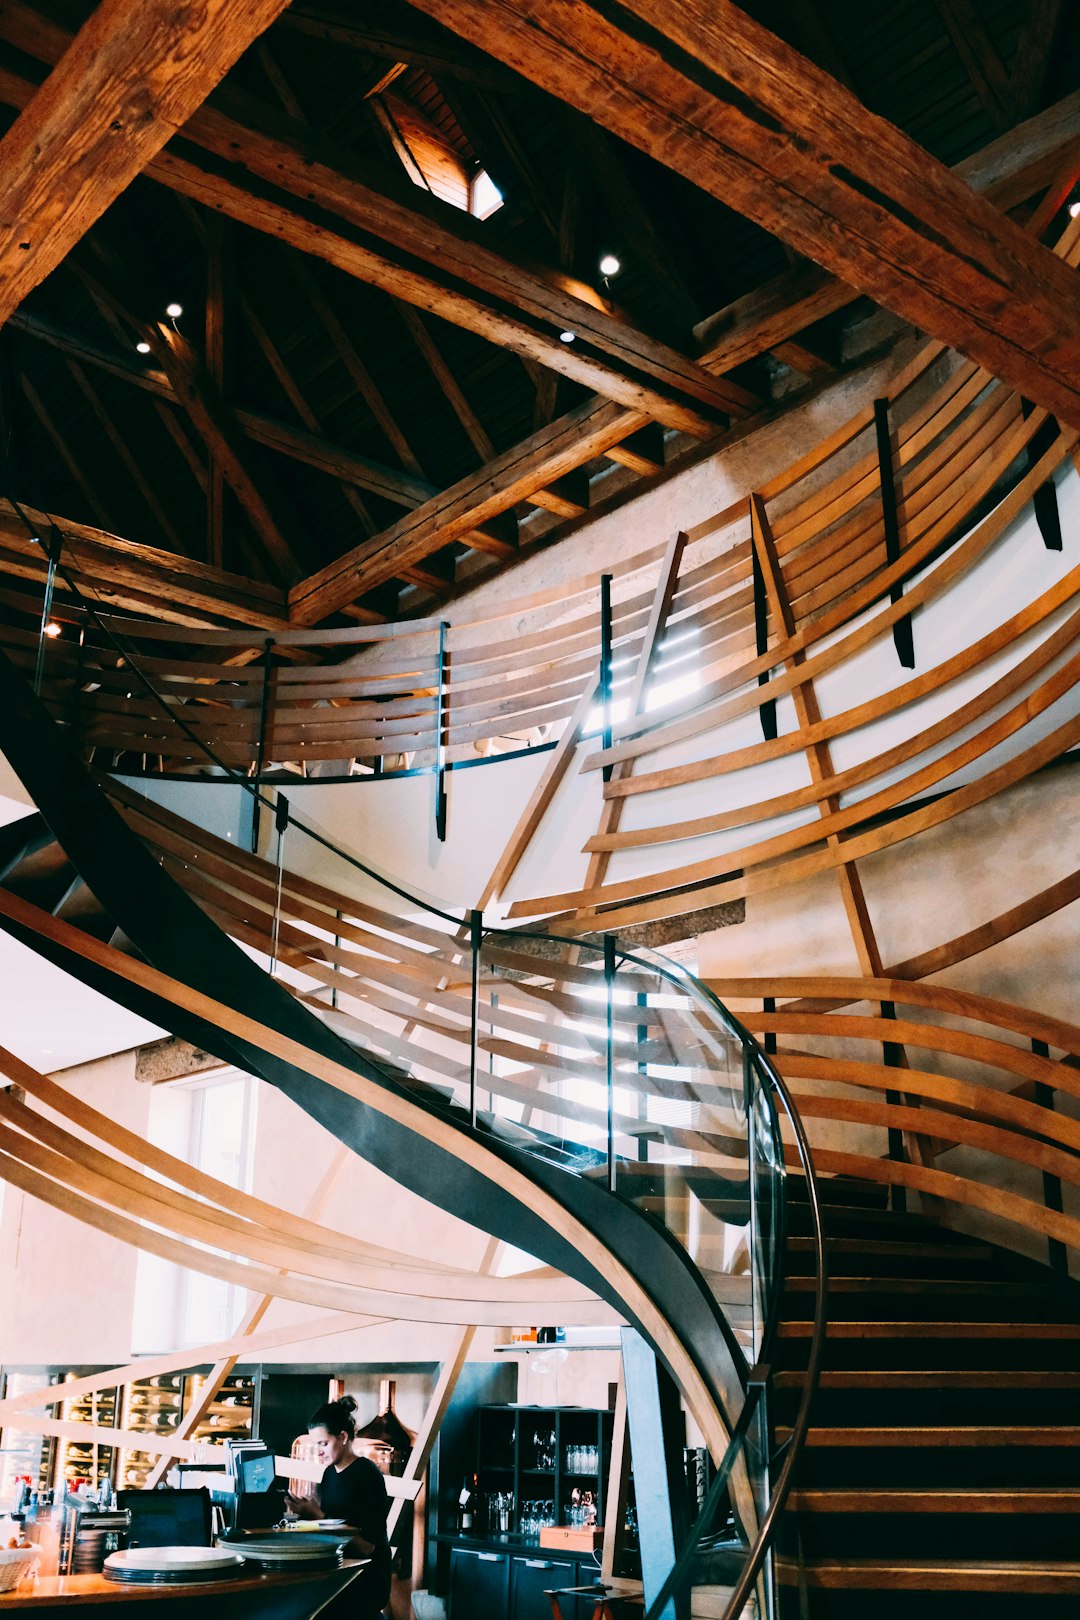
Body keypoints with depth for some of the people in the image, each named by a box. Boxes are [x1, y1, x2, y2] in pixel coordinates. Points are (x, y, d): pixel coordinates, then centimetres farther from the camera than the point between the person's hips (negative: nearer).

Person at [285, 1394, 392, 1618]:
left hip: (366, 1581, -7)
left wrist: (317, 1515, -19)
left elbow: (366, 1547, -16)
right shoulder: (329, 1473, 10)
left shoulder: (367, 1475, -11)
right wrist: (307, 1510, -8)